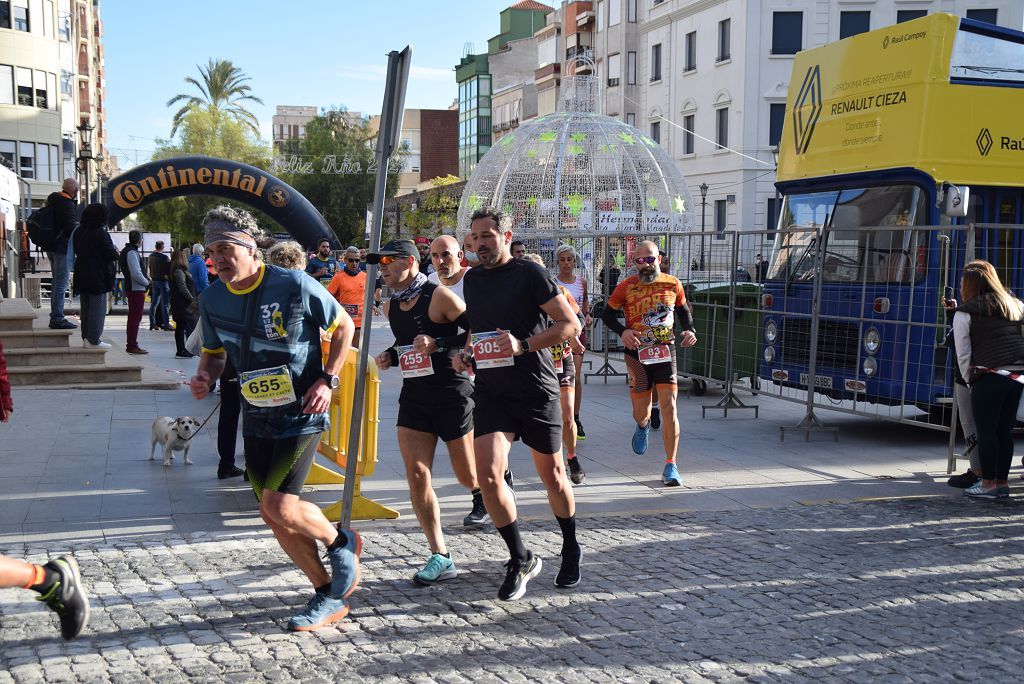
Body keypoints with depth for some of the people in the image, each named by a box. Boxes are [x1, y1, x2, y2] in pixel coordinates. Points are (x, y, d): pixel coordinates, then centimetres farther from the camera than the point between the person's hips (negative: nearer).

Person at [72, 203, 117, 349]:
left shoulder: (79, 232, 5)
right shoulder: (101, 233, -16)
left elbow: (76, 250, 15)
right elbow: (111, 255, -16)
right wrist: (115, 251, 4)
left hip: (81, 276, 7)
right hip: (98, 277, -7)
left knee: (85, 308, 15)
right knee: (98, 308, -2)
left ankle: (86, 337, 18)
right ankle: (93, 340, -4)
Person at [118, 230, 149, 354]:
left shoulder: (126, 251, 16)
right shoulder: (132, 252, -17)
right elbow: (136, 274, -24)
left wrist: (145, 280, 14)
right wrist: (147, 283, -9)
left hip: (131, 288, 10)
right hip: (137, 289, -10)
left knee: (133, 317, 17)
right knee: (135, 317, -7)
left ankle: (131, 344, 24)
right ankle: (132, 346, -5)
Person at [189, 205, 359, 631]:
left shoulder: (294, 287, -16)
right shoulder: (213, 300, 0)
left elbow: (343, 326, -3)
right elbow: (214, 352, 15)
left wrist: (327, 380, -13)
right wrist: (204, 377, -7)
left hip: (302, 413, -6)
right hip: (256, 416, 6)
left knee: (279, 506, -18)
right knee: (273, 516, 6)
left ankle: (340, 543, 14)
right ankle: (330, 597, 22)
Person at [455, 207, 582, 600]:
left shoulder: (529, 274, -8)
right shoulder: (472, 280, 11)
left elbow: (570, 325, -11)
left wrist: (523, 345, -23)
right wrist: (467, 354, 6)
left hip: (536, 390, -4)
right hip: (490, 391, 4)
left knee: (551, 476, 10)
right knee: (487, 474, -14)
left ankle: (571, 550, 35)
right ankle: (521, 560, 3)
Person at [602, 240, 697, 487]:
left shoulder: (673, 284, 3)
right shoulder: (626, 287, -3)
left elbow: (683, 310, 20)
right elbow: (608, 314, 6)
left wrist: (689, 330, 1)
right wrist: (622, 331, -13)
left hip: (665, 352, 1)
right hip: (637, 353, -1)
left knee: (669, 408, -9)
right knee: (641, 411, 6)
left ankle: (670, 467, -3)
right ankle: (643, 426, 47)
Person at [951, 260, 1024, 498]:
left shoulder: (964, 314, 0)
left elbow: (963, 355, -1)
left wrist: (970, 380, 8)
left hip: (988, 377, -5)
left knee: (986, 431, 2)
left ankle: (988, 483, 5)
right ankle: (1002, 483, 17)